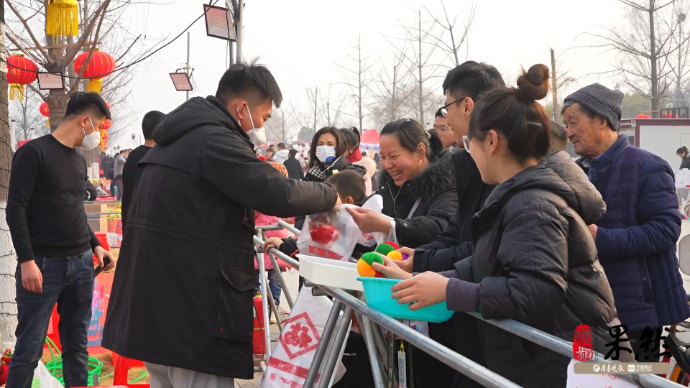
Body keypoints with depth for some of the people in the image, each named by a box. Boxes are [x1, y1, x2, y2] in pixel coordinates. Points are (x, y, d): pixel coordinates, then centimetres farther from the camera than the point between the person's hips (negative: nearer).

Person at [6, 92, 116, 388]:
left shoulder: (79, 160, 16)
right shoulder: (34, 152, -7)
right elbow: (16, 209, -12)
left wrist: (94, 245, 12)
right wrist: (27, 261, -18)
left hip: (81, 264, 7)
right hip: (43, 264, -7)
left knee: (77, 347, 9)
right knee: (29, 349, -4)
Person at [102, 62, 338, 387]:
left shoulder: (181, 137, 17)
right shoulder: (213, 140, -15)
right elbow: (281, 196, -21)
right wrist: (329, 195, -4)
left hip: (155, 298, 10)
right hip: (188, 305, -10)